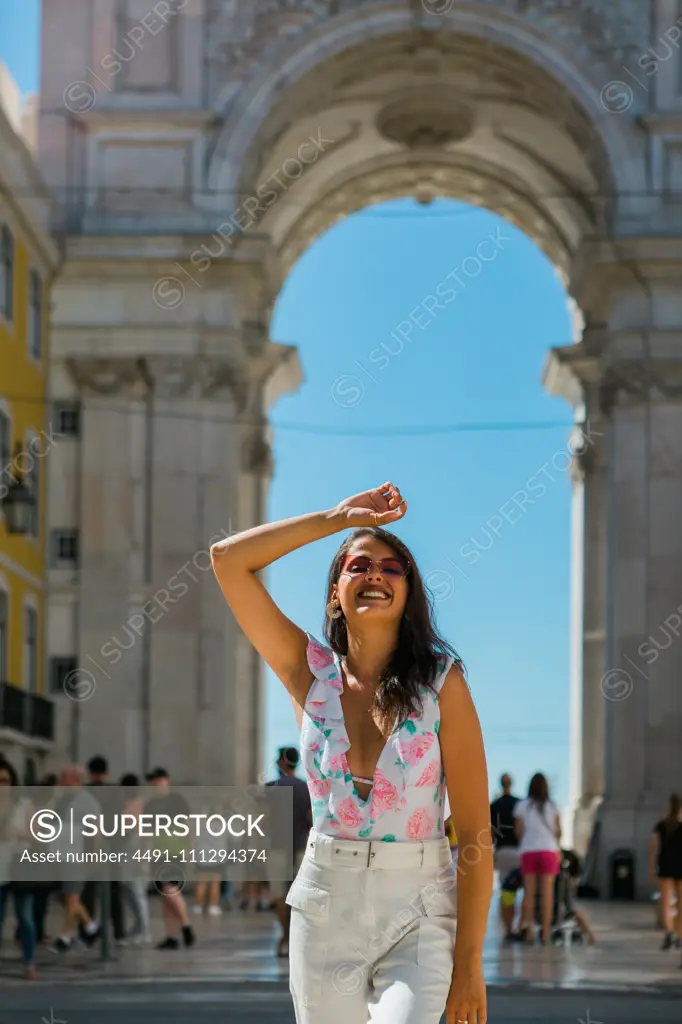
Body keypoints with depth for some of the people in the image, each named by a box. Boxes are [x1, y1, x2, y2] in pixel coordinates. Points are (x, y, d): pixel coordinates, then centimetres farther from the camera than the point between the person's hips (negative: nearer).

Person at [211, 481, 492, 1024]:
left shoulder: (441, 684, -5)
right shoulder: (310, 673, 2)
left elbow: (475, 832, -6)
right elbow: (228, 558, -3)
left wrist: (469, 960, -10)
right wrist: (340, 517, 0)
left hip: (418, 919, -3)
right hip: (326, 907, 3)